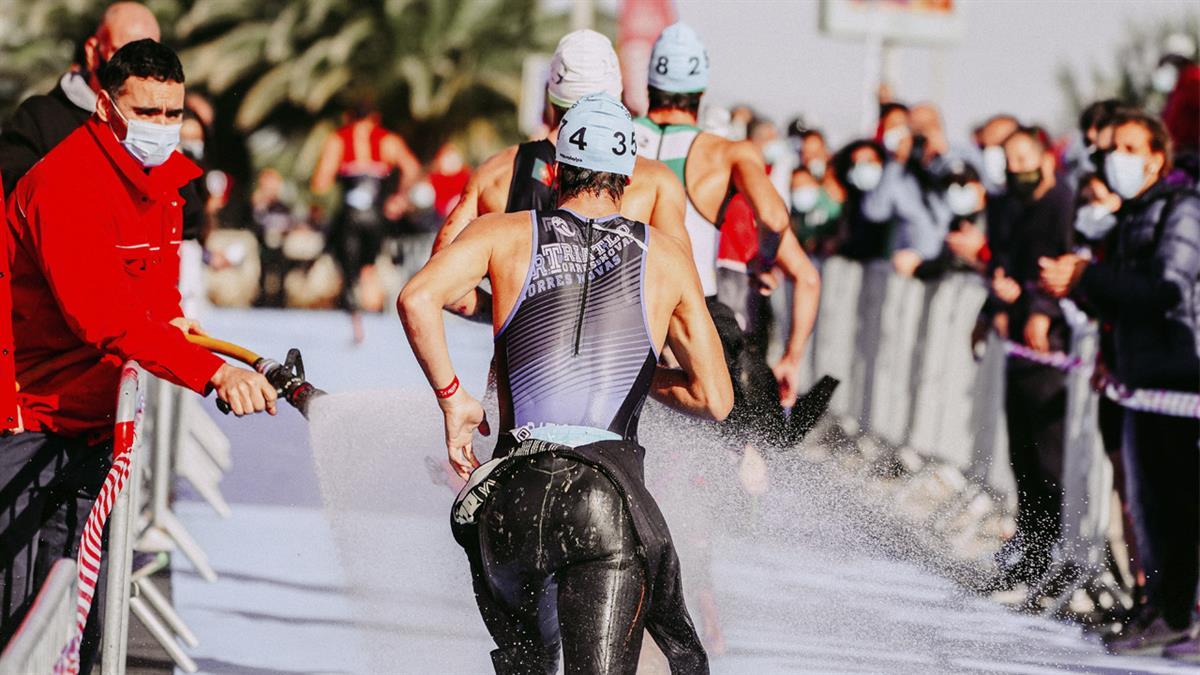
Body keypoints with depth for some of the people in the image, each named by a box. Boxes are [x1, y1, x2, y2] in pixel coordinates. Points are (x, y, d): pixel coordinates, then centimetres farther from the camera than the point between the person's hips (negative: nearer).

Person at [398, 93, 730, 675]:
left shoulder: (504, 233, 12)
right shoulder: (666, 256, 13)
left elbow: (416, 300, -7)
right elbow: (714, 400, 14)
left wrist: (452, 398, 5)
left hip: (515, 493, 2)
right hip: (611, 499, -2)